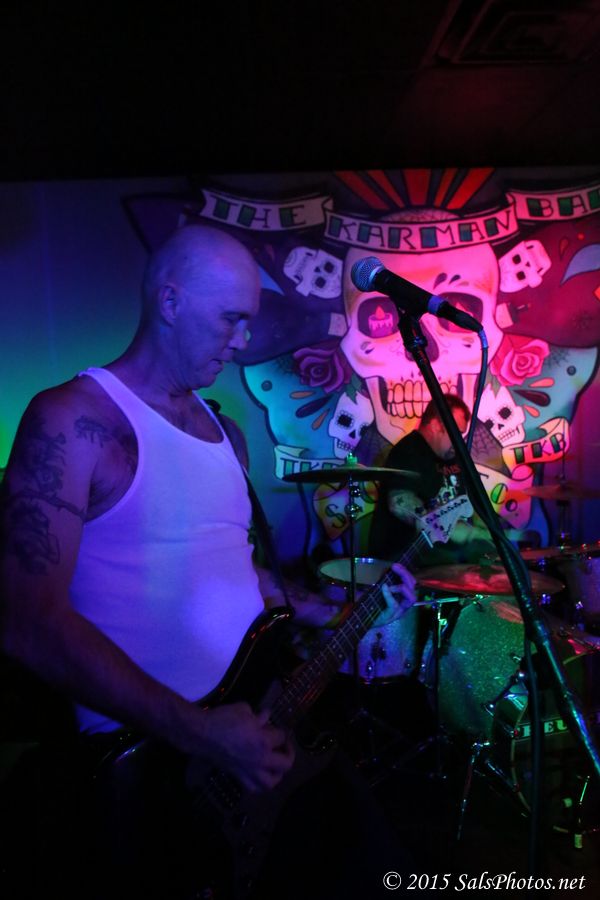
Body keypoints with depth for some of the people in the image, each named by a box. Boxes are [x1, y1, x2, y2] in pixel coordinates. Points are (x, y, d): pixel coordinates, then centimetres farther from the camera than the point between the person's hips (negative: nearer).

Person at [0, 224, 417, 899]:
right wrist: (197, 731, -23)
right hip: (142, 759, -7)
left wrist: (336, 614, 5)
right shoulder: (73, 419, -15)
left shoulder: (226, 433, 9)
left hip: (254, 737, 8)